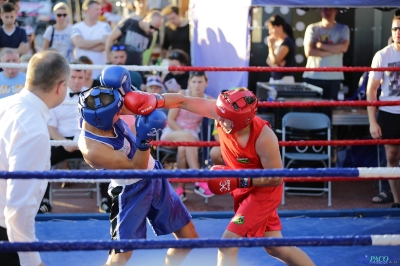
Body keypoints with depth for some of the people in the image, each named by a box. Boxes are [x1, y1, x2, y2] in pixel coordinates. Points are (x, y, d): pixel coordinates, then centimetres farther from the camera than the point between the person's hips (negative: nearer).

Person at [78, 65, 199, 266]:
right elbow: (137, 167, -25)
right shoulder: (92, 149, -32)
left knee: (189, 237, 12)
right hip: (131, 192, -7)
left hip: (154, 177, 7)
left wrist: (123, 91, -23)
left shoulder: (99, 109, -14)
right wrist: (145, 140, -44)